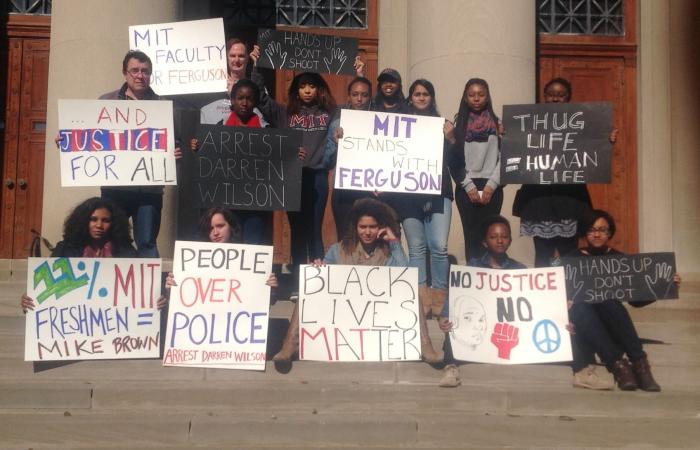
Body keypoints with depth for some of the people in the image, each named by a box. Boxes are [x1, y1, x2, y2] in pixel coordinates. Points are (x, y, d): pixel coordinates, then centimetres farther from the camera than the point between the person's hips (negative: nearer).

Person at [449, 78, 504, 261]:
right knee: (471, 236, -1)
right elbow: (453, 159, 2)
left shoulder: (497, 123, 7)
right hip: (466, 188, 0)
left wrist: (491, 184, -9)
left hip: (492, 187, 0)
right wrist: (468, 186, -8)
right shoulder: (459, 124, 7)